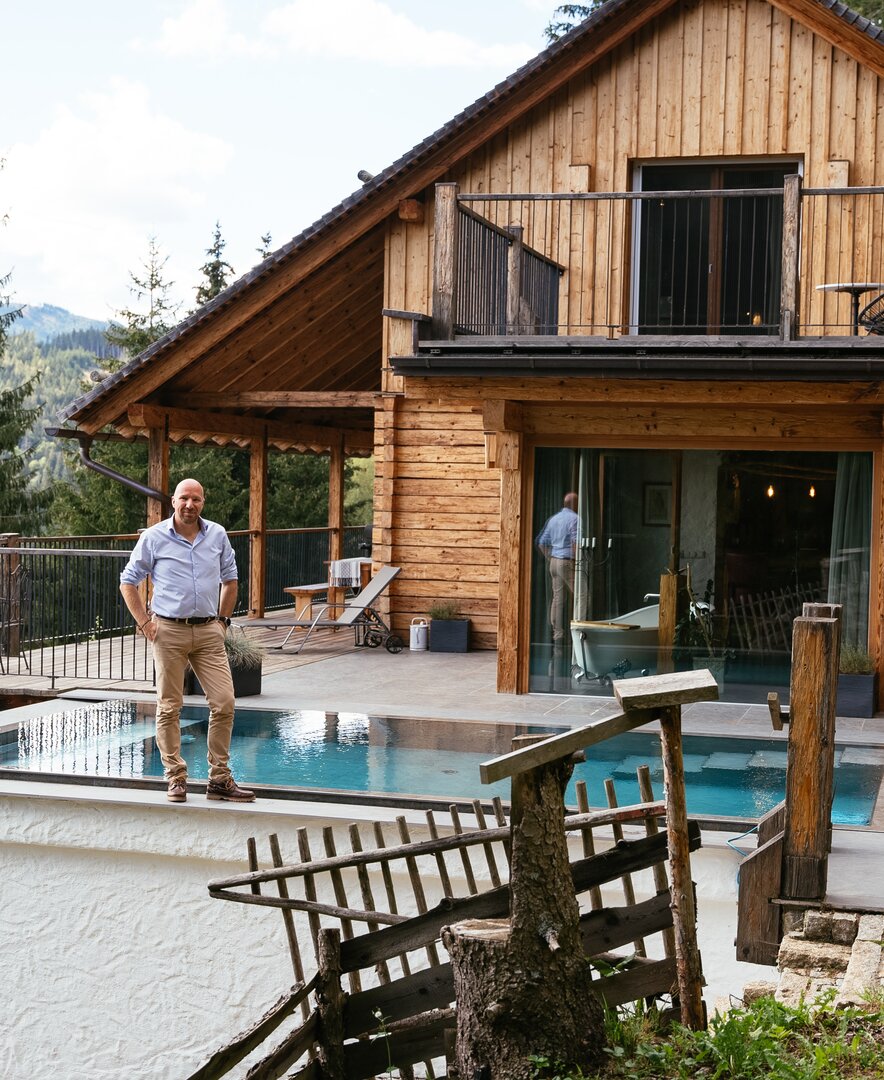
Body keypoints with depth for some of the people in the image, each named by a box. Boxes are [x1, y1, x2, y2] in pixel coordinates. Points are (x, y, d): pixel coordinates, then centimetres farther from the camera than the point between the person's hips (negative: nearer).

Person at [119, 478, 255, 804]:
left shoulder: (217, 535, 8)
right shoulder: (154, 537, -1)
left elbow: (229, 579, 21)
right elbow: (128, 582, 5)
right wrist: (144, 622, -1)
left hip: (208, 631, 3)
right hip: (169, 631, -3)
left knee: (224, 703, -3)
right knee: (169, 707, 1)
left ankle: (220, 779, 6)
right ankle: (176, 778, 10)